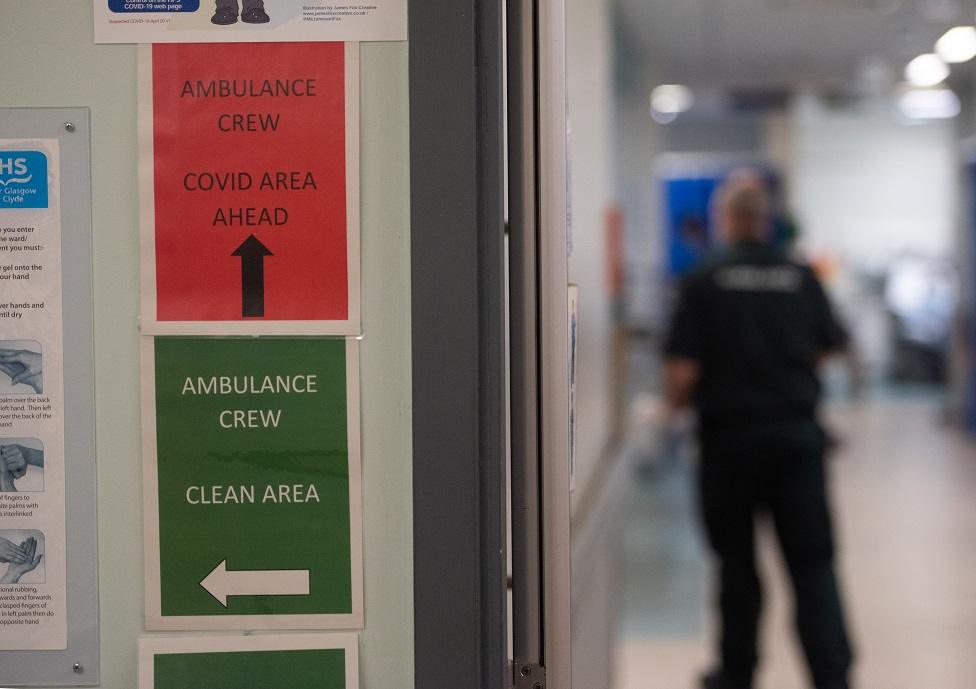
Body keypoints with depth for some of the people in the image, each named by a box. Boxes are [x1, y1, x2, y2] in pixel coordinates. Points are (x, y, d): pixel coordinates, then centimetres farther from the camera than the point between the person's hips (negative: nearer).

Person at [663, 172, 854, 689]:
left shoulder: (704, 283, -9)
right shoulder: (802, 279, 0)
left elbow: (682, 371, -13)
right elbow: (830, 348, 10)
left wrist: (675, 402, 9)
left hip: (730, 433, -1)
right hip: (798, 429, 2)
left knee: (736, 560, 12)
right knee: (812, 562, 3)